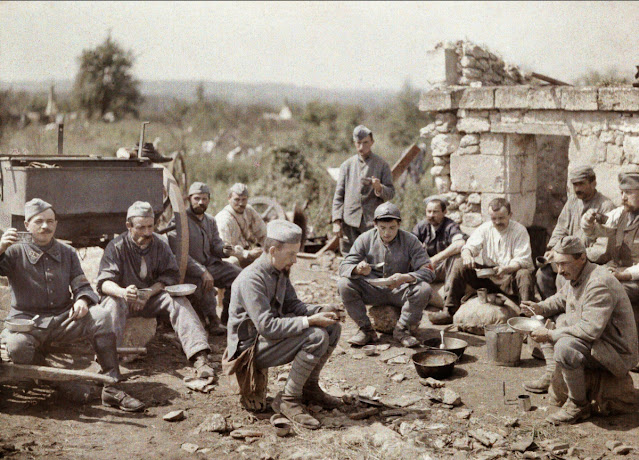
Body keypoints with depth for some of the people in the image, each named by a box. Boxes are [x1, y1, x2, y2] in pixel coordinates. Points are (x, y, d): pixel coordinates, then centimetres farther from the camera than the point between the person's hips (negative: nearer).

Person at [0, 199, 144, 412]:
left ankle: (112, 387, -24)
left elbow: (82, 286, 11)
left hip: (63, 318, 3)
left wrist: (82, 300, -13)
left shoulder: (67, 253, 14)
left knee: (101, 315, -24)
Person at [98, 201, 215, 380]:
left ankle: (200, 358, -39)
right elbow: (104, 282, -16)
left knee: (178, 300, -27)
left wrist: (149, 293, -21)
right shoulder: (116, 246, -6)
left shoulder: (160, 245, 4)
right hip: (125, 298, -2)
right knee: (113, 303, -36)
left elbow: (171, 276, -2)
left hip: (152, 298, 2)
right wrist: (122, 292, -40)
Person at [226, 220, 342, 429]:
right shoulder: (251, 279, -26)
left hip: (273, 332, 10)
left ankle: (310, 387, 15)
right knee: (317, 337, -26)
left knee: (332, 327, 4)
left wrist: (321, 311, -7)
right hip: (251, 346, -9)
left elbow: (292, 304, 12)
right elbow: (267, 326, -31)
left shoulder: (280, 271, 4)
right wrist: (310, 321, -29)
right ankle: (289, 399, -16)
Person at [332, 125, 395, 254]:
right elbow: (338, 195, 11)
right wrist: (337, 221, 1)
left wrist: (379, 188, -18)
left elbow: (391, 193, 5)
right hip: (350, 222, 2)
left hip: (373, 222, -1)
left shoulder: (382, 165, 8)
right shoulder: (347, 165, 13)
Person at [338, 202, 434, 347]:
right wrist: (358, 269, -34)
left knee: (424, 289, -31)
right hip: (372, 290, 1)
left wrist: (405, 277, -36)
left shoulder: (410, 241, -9)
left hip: (400, 291, -1)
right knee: (344, 284, -25)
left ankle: (402, 330, -9)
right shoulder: (365, 239, -5)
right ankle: (365, 329, -10)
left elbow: (428, 271, -16)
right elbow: (344, 266, -9)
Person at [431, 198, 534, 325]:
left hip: (510, 280, -3)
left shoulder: (519, 230, -6)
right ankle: (449, 312, -18)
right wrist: (467, 256, -28)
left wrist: (506, 269, -35)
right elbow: (470, 246, -1)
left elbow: (523, 260, -15)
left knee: (524, 274, -36)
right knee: (460, 265, -15)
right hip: (487, 276, 4)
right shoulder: (485, 228, 7)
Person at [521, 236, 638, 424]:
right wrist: (540, 308, 5)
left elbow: (590, 329, -35)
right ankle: (551, 378, 23)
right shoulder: (575, 276, 5)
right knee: (554, 322, 21)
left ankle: (579, 405, -18)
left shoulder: (599, 284, -27)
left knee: (565, 346, -34)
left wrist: (550, 335, -28)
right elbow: (561, 299, 26)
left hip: (616, 351, -11)